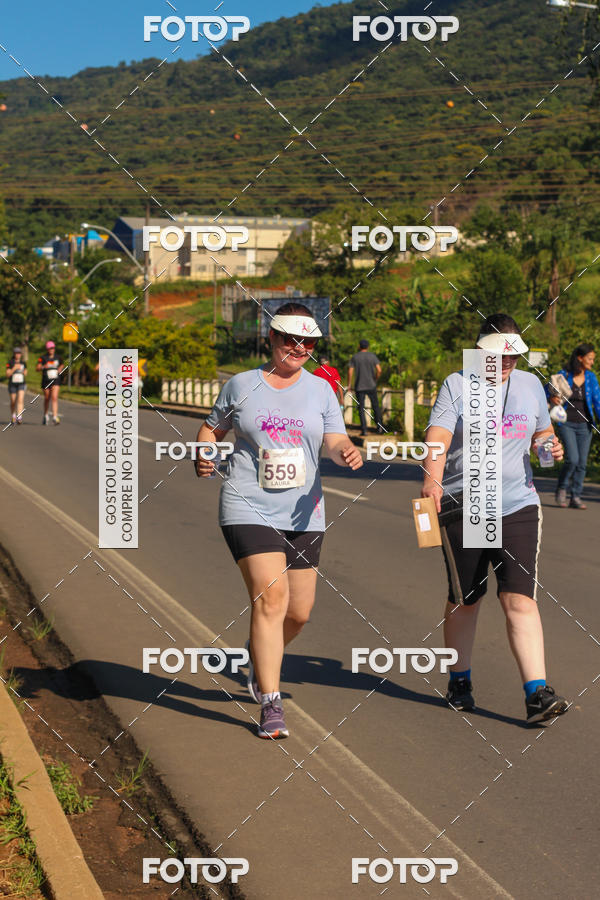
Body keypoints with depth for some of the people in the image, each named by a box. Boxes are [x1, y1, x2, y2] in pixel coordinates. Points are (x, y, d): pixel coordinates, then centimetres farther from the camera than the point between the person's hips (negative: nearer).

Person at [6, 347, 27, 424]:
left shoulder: (23, 363, 7)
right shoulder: (10, 363, -3)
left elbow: (25, 374, 16)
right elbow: (7, 375, -8)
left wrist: (24, 372, -5)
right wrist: (14, 368, -18)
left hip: (21, 384, 1)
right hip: (12, 384, -1)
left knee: (20, 400, -17)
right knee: (13, 402, 9)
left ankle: (18, 418, -26)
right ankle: (13, 417, 32)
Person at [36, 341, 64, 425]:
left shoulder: (57, 358, 5)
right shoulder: (43, 358, -4)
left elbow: (62, 365, 27)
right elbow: (37, 369, -13)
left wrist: (60, 369, 8)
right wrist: (43, 367, -30)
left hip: (55, 381, 0)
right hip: (46, 381, 0)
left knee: (54, 398, -15)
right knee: (47, 398, 13)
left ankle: (55, 417, -21)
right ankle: (46, 415, 36)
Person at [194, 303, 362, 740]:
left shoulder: (321, 390, 7)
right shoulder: (242, 385, 3)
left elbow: (335, 441, -2)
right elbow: (212, 428, 15)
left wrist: (347, 452, -25)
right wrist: (202, 458, -5)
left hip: (303, 515, 3)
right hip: (249, 510, -3)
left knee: (299, 611, 6)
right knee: (271, 597, -17)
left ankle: (260, 659, 40)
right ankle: (271, 706, -13)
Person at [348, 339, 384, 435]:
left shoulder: (355, 357, 0)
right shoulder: (372, 356, 1)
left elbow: (350, 372, -6)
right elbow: (379, 370, -7)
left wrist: (349, 384, 3)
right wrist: (375, 379, 9)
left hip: (359, 387, -1)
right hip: (371, 386, 1)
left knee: (361, 408, 3)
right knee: (375, 406, 12)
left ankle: (364, 429, -3)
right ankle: (379, 427, 5)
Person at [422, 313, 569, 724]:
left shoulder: (531, 384, 9)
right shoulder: (457, 385, -3)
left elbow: (542, 431, 23)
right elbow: (438, 436, -16)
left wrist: (551, 445, -1)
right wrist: (432, 477, -34)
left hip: (518, 506, 2)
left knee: (520, 599, -9)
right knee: (465, 600, 10)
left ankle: (538, 694, -13)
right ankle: (460, 680, 30)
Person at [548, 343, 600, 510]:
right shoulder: (564, 375, -7)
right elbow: (546, 390, 3)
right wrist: (551, 398, -20)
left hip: (584, 425, 3)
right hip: (567, 424, -3)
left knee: (582, 462, 1)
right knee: (572, 459, -15)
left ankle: (576, 497, 12)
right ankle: (561, 489, 9)